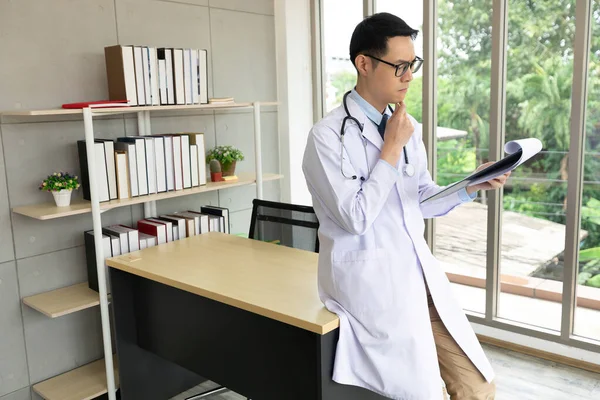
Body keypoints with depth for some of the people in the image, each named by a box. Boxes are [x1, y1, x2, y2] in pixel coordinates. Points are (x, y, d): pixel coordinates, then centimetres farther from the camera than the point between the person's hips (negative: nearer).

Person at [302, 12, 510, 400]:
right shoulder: (328, 135, -13)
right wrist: (391, 149, -15)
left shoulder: (407, 126, 7)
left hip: (421, 275, 7)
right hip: (370, 283, -6)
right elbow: (355, 218, -18)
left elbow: (423, 201, 12)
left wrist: (471, 186, -5)